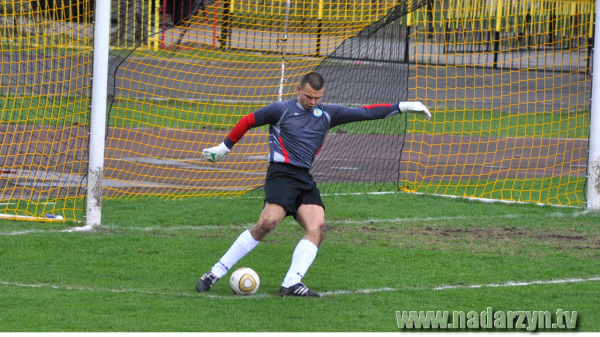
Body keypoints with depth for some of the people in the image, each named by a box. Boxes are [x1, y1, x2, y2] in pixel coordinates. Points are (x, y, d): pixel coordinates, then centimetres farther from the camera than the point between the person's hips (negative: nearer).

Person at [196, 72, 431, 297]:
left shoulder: (327, 114, 15)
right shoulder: (281, 110, 2)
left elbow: (364, 113, 16)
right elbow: (247, 122, 13)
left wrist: (401, 107, 13)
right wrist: (224, 147, 19)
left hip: (305, 179, 6)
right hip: (282, 174, -6)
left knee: (317, 228, -16)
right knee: (267, 223, -25)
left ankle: (292, 284, -22)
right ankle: (217, 272, -19)